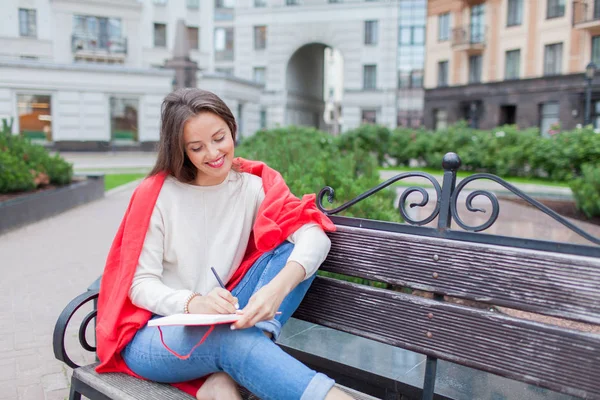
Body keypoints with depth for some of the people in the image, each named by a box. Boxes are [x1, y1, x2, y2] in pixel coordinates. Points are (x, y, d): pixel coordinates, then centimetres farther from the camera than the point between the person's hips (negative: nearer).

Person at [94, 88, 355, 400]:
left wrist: (278, 287, -38)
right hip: (150, 336, -3)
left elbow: (314, 236, -18)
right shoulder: (156, 193, -8)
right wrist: (192, 303, -31)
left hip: (217, 324, 3)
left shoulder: (253, 185, -3)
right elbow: (141, 284, -9)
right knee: (232, 338, -37)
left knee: (292, 250, -19)